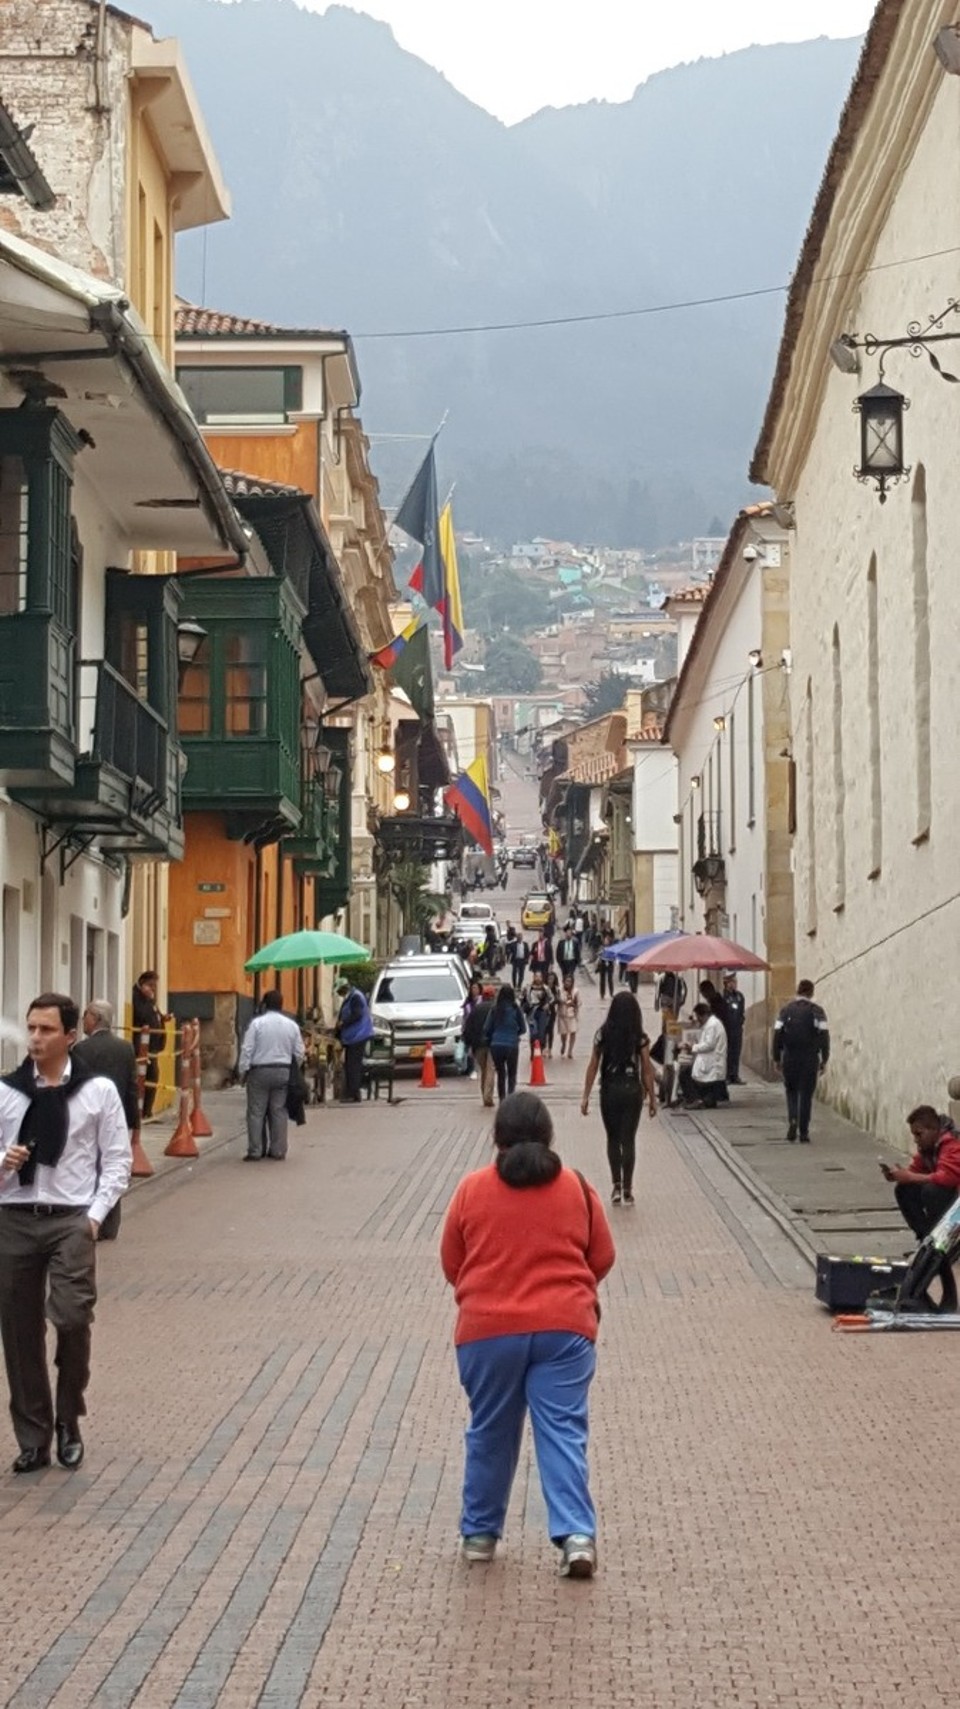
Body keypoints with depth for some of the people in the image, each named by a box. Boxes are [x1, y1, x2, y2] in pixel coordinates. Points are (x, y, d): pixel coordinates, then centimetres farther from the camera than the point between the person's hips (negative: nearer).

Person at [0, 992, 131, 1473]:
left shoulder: (99, 1091, 1)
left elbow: (116, 1161, 3)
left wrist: (96, 1214, -7)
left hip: (71, 1219, -2)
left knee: (72, 1320, -13)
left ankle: (68, 1422, 11)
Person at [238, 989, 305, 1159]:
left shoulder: (257, 1023, -7)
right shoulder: (291, 1025, 5)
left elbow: (247, 1050, -9)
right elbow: (299, 1053, 8)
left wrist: (243, 1071, -1)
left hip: (260, 1071, -3)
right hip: (283, 1072, 3)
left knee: (256, 1112, 1)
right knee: (279, 1112, 8)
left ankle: (255, 1151, 0)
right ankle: (278, 1151, 8)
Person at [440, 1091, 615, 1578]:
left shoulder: (472, 1189, 1)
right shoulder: (576, 1187, 3)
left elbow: (451, 1264, 8)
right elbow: (602, 1257, 9)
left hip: (488, 1330, 0)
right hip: (564, 1327, 0)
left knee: (490, 1432, 13)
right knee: (563, 1430, 0)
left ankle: (479, 1532, 22)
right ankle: (576, 1533, -13)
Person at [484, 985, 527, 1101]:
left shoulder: (494, 1009, 0)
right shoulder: (516, 1009, -5)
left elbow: (487, 1029, 2)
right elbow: (523, 1029, 2)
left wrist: (489, 1040, 20)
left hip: (496, 1045, 2)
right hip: (511, 1045, -2)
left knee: (500, 1074, 15)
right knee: (512, 1074, 8)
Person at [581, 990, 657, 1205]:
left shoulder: (602, 1034, -3)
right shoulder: (640, 1038, -6)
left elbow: (593, 1067, -2)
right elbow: (647, 1070, -3)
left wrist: (586, 1096, 3)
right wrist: (652, 1098, 6)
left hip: (609, 1090, 1)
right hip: (632, 1090, -1)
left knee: (613, 1139, 15)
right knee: (628, 1140, 8)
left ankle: (616, 1185, 6)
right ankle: (627, 1189, 8)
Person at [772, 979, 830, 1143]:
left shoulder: (786, 1010, 3)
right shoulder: (817, 1011, -2)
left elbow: (778, 1035, 0)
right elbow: (824, 1035, -7)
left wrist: (776, 1058, 6)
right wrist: (824, 1060, -1)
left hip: (790, 1058, 1)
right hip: (810, 1060, -1)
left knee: (791, 1091, 17)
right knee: (806, 1095, 5)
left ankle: (792, 1119, -8)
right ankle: (803, 1132, 4)